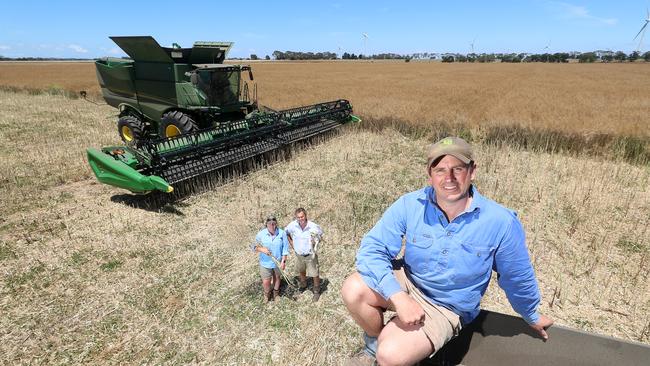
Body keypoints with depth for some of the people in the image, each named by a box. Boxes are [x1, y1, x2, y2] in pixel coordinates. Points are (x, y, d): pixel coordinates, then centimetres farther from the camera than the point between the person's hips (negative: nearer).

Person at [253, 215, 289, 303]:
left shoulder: (282, 233, -15)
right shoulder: (261, 234, -14)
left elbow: (285, 248, -9)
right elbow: (255, 247, -6)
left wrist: (283, 261, -12)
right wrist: (262, 249, -26)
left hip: (278, 262, 1)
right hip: (265, 263, -1)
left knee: (277, 277, 23)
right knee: (266, 282, 5)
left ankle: (276, 293, 50)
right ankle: (267, 294, 38)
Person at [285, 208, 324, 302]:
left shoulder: (314, 226, -24)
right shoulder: (293, 225, -18)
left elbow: (320, 235, -2)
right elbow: (285, 232, 4)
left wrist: (316, 243, -16)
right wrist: (290, 242, 0)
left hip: (310, 254, -3)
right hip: (299, 254, 3)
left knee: (315, 274, 6)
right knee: (301, 272, 25)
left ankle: (316, 292, 29)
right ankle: (303, 286, 53)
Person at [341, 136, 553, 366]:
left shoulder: (501, 222, -18)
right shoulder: (410, 205, -18)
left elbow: (518, 278, 0)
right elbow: (372, 249, -18)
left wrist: (532, 317, 18)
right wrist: (398, 297, -31)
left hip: (445, 308, -2)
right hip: (406, 282, 2)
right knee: (353, 290, -25)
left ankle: (385, 346, 15)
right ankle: (376, 341, 8)